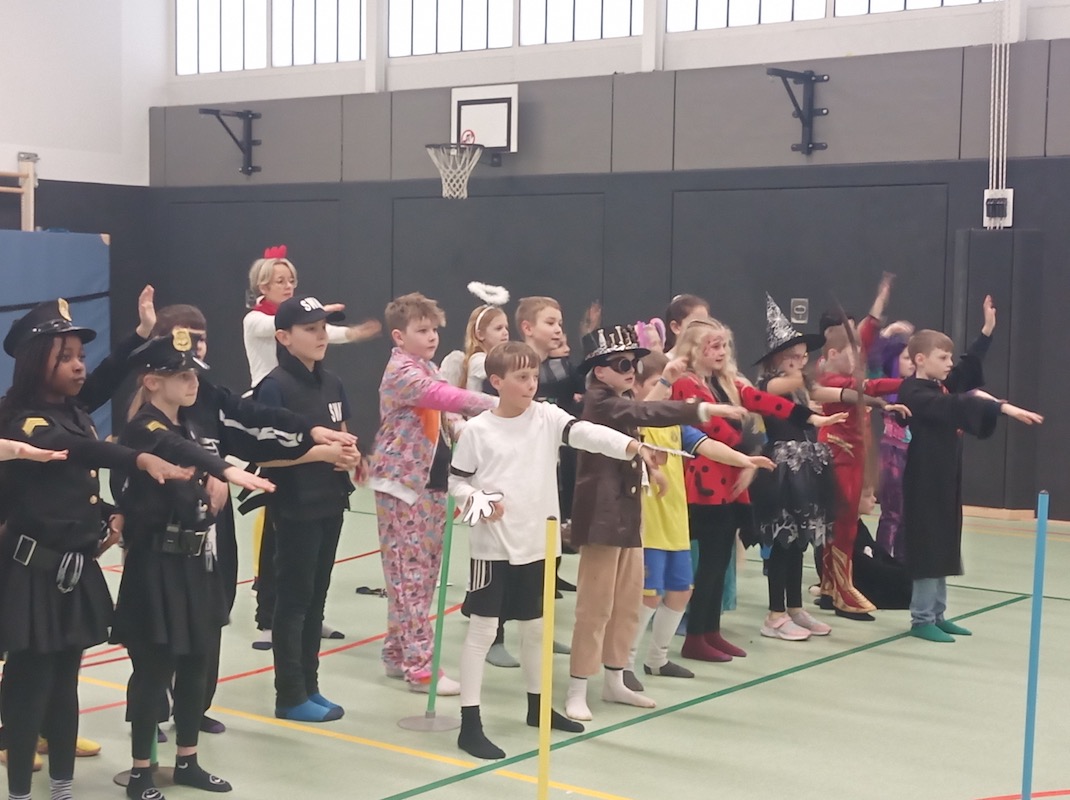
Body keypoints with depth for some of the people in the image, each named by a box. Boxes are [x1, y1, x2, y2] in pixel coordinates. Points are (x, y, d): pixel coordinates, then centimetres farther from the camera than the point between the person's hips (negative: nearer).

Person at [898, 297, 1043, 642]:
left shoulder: (941, 386, 10)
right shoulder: (914, 394, -18)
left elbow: (969, 366, 20)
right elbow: (956, 406, -30)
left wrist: (988, 328, 14)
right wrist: (1004, 407, -38)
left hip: (944, 478, 10)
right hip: (924, 481, -10)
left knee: (943, 546, 13)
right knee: (928, 547, -6)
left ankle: (937, 615, 21)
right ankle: (921, 620, 2)